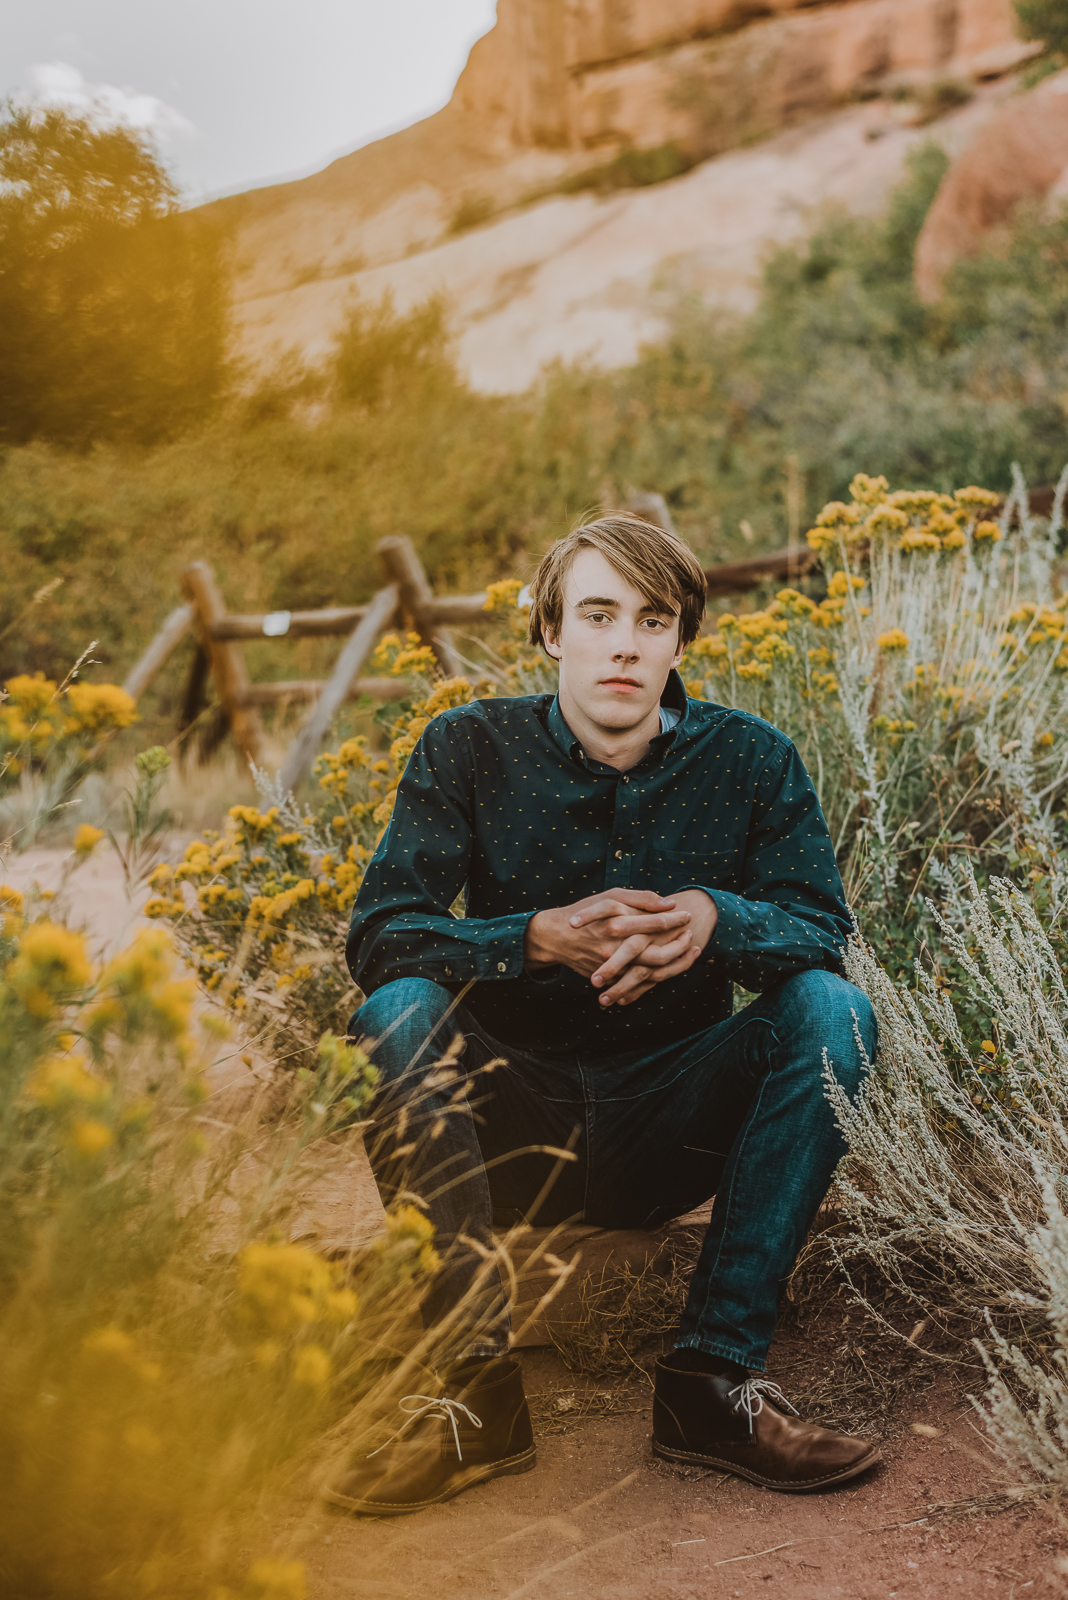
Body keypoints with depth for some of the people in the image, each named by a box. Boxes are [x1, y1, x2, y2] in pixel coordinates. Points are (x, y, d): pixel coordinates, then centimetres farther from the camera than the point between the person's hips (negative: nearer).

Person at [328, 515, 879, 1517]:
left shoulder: (750, 760, -1)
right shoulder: (469, 749, -5)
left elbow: (824, 932, -7)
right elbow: (377, 937, -14)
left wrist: (718, 918, -29)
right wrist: (542, 936, -31)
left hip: (665, 1134, 1)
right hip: (510, 1123, -1)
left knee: (831, 1009, -23)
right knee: (398, 1010, -29)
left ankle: (714, 1377, -19)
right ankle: (475, 1392, -23)